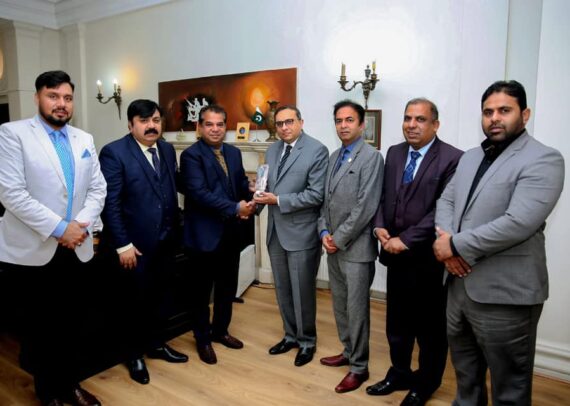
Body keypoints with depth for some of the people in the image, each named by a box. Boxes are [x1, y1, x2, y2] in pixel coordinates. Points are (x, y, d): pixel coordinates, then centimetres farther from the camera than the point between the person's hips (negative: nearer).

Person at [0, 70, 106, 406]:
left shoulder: (85, 139, 10)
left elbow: (98, 188, 7)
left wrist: (83, 224, -10)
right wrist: (58, 228, -17)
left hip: (77, 248, 4)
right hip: (34, 249, -4)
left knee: (74, 322, 13)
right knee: (41, 325, 11)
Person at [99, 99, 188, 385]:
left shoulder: (168, 150, 6)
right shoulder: (114, 152, -13)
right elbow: (110, 203, -16)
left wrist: (175, 229, 7)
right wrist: (122, 245, -17)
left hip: (166, 241, 5)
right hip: (135, 243, -5)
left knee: (158, 297, 18)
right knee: (138, 301, 11)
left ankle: (156, 344, 39)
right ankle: (134, 355, 32)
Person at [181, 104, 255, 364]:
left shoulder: (234, 152, 9)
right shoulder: (191, 155, -13)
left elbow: (242, 184, 13)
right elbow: (199, 193, -23)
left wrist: (249, 200, -9)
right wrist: (235, 208, -26)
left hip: (231, 233, 7)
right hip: (205, 234, -6)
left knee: (228, 287, 18)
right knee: (202, 290, 11)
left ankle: (220, 331, 38)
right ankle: (203, 339, 29)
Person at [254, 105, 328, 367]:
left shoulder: (317, 150, -11)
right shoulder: (272, 151, 11)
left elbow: (316, 195, -17)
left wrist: (278, 200, -19)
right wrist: (260, 195, -8)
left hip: (301, 232, -6)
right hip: (276, 230, 7)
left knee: (302, 291, 6)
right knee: (282, 289, 17)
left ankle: (307, 341, 27)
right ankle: (291, 335, 35)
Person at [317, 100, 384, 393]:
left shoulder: (371, 157, -10)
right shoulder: (334, 157, 13)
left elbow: (365, 207, -17)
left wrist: (339, 239, -14)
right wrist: (324, 232, 0)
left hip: (356, 247, -7)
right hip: (333, 246, 7)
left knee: (356, 309, 3)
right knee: (339, 305, 18)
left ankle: (359, 367, 20)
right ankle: (348, 352, 36)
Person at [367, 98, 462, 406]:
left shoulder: (452, 158, -13)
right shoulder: (394, 152, 8)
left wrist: (406, 240, -19)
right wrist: (379, 226, -5)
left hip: (428, 258, -5)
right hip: (396, 254, 6)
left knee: (430, 327, 13)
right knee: (397, 322, 19)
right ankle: (399, 374, 40)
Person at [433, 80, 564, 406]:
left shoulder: (543, 159, -12)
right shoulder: (470, 158, 12)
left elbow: (518, 223, -24)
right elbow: (446, 202, 10)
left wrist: (456, 245, -17)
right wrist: (445, 241, -10)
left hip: (504, 294, -7)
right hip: (459, 284, 7)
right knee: (465, 374, 26)